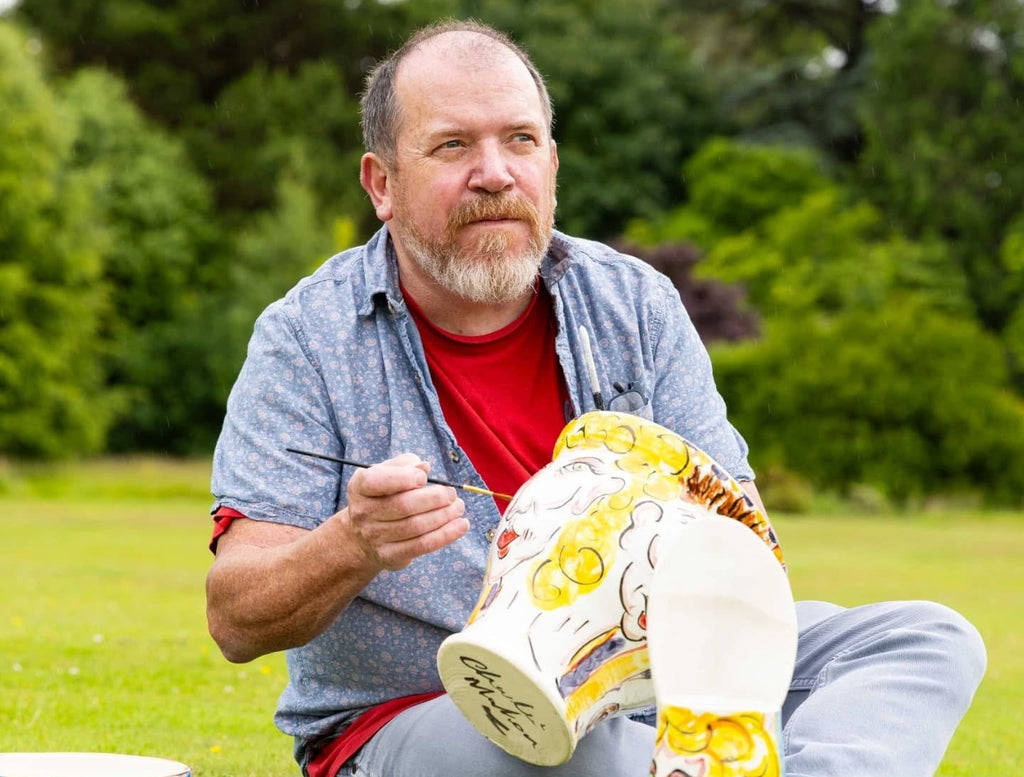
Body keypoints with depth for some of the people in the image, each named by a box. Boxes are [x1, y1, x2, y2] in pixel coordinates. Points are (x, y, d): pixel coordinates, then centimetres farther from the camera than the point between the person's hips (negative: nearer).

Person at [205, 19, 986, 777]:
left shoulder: (635, 305, 5)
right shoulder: (307, 338, -5)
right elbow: (237, 622, -10)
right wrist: (354, 546, -32)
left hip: (641, 696, 5)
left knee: (928, 638, -13)